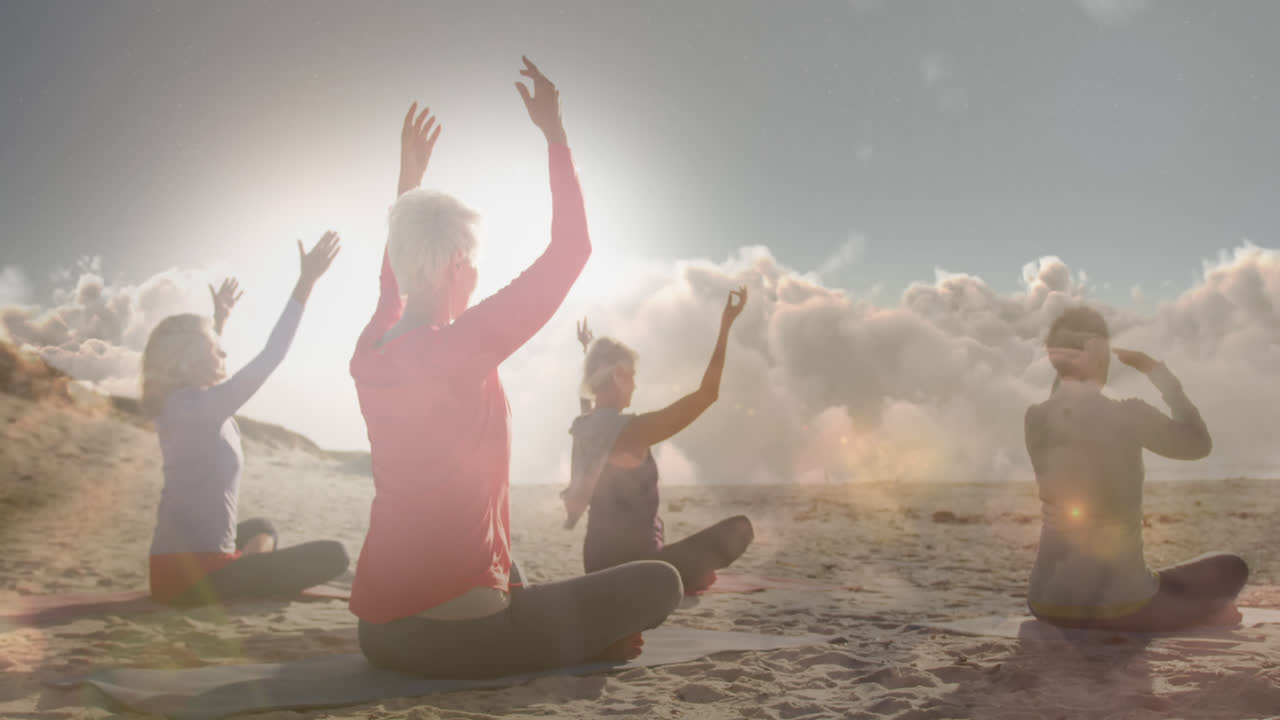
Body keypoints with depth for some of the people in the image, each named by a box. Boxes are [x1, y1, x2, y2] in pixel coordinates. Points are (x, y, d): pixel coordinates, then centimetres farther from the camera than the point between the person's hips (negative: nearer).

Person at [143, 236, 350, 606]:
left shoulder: (178, 405, 9)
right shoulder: (196, 406, -17)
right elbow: (269, 358, -23)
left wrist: (217, 321, 34)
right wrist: (305, 284, -23)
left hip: (176, 564, 10)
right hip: (193, 575, -9)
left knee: (260, 527, 36)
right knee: (332, 554, -10)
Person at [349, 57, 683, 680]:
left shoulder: (370, 355, 2)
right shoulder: (459, 350, -20)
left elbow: (394, 274, 26)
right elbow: (570, 248, -13)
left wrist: (409, 175, 32)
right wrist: (555, 133, -3)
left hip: (379, 629, 8)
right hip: (454, 633, -7)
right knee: (659, 581, 5)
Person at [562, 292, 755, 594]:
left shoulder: (584, 428, 1)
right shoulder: (630, 430, -22)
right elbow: (707, 393, -20)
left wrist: (589, 352, 37)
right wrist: (725, 326, -14)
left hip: (598, 561, 9)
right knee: (739, 528, 2)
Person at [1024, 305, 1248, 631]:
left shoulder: (1036, 418, -3)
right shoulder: (1128, 414, -13)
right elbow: (1199, 443, 7)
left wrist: (1066, 372, 6)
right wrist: (1157, 371, 10)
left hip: (1048, 601, 3)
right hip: (1116, 603, -2)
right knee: (1230, 568, 24)